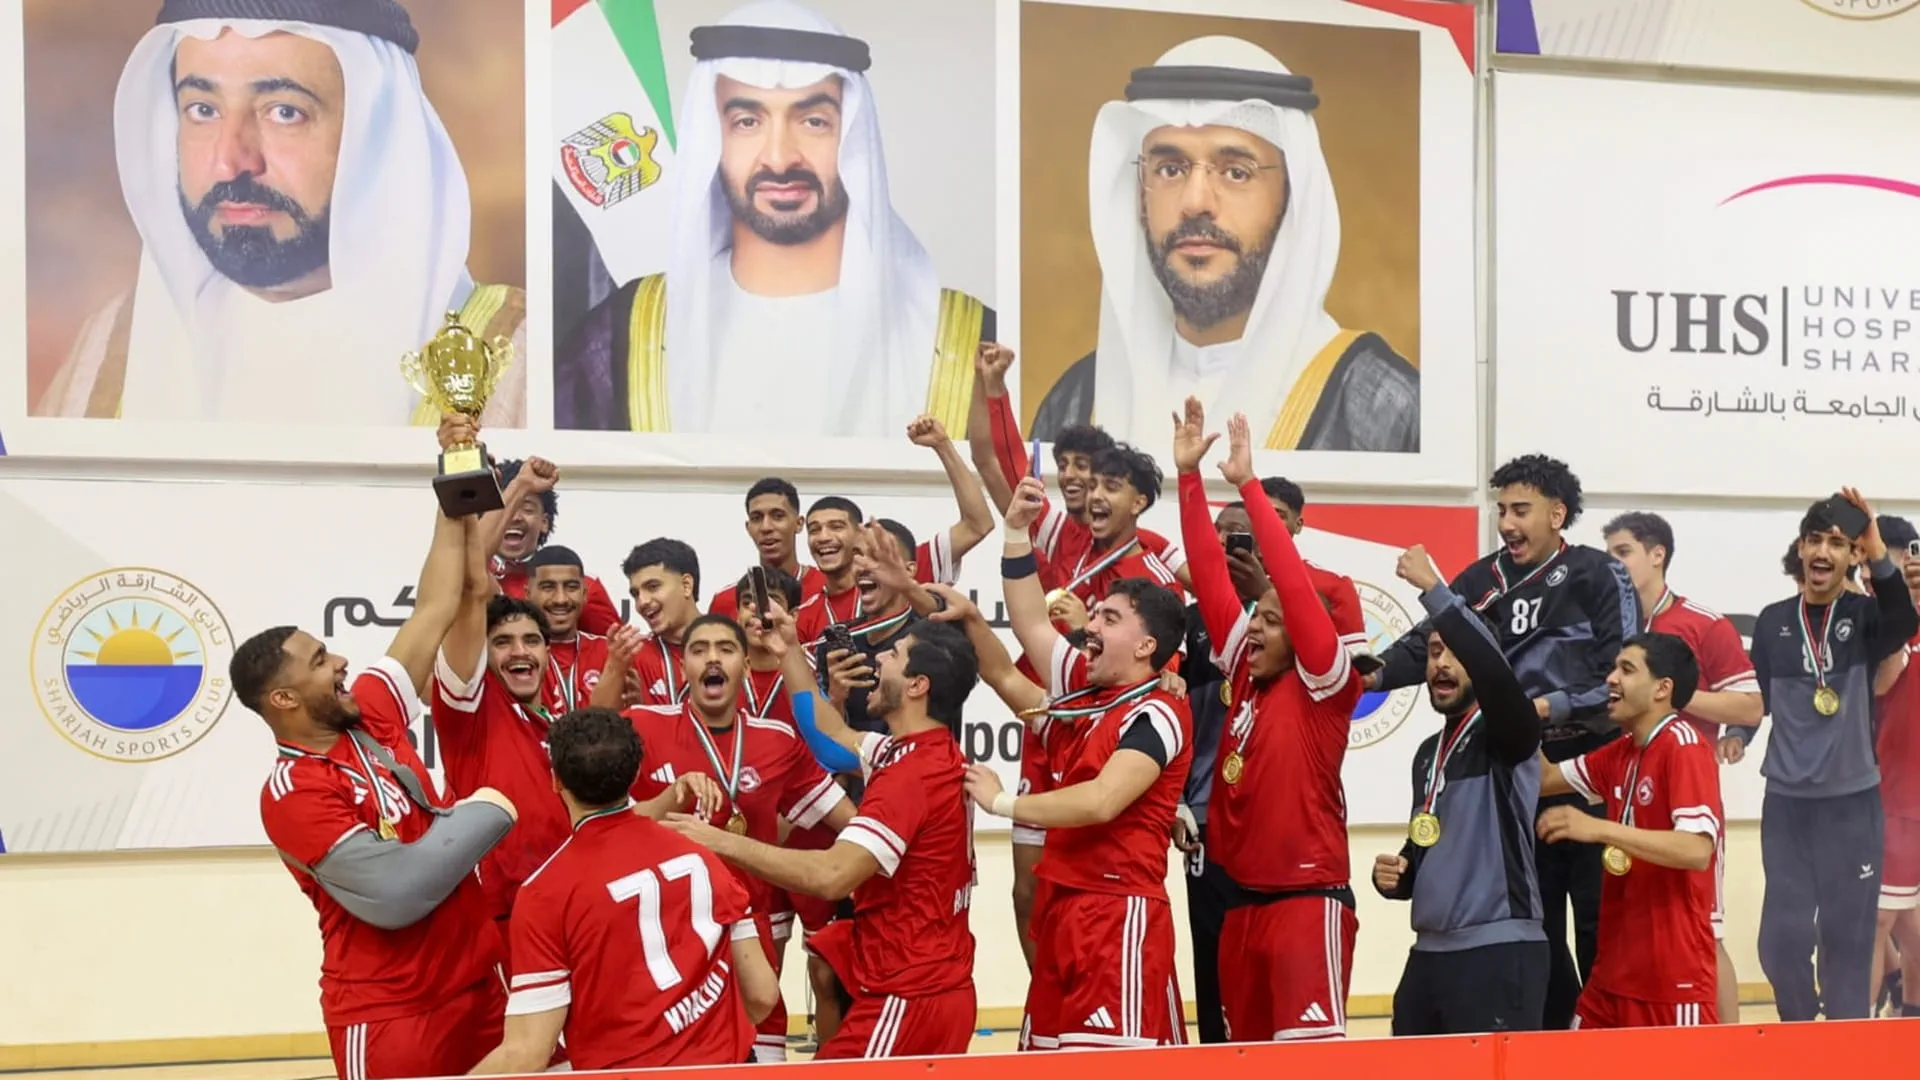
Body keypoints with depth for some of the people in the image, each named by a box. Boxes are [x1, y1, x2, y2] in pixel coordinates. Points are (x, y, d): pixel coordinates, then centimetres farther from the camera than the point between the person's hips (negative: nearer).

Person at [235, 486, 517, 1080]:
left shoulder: (368, 719, 5)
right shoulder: (291, 793, -15)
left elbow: (433, 613, 13)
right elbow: (395, 895, -23)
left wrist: (456, 512, 11)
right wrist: (486, 810, -13)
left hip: (476, 986, 7)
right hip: (390, 1017, -7)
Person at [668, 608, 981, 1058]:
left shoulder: (913, 773, -20)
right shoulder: (934, 754, 11)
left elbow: (832, 875, -29)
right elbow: (835, 736, 27)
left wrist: (723, 842, -25)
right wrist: (791, 652, 23)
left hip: (907, 999, -10)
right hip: (936, 989, 10)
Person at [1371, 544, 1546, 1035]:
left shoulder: (1506, 736, -4)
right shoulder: (1428, 751, 18)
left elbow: (1494, 668, -27)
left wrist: (1434, 590, -28)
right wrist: (1396, 875, 6)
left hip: (1498, 954, -8)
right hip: (1428, 953, 8)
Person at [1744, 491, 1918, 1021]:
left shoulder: (1866, 615, -2)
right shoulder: (1772, 621, 5)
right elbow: (1755, 700, 11)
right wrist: (1734, 732, -8)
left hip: (1852, 802, -2)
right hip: (1785, 801, 2)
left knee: (1847, 938, 3)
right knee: (1783, 938, 2)